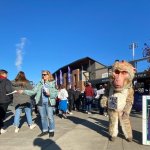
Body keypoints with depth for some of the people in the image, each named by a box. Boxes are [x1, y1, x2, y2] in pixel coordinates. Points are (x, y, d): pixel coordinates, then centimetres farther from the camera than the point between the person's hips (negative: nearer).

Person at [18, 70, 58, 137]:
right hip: (41, 102, 4)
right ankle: (45, 130, 24)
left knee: (50, 117, 1)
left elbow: (55, 94, -4)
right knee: (43, 117, 12)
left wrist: (50, 94, -23)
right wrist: (24, 91, -7)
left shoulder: (52, 83, -3)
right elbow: (33, 91, 2)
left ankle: (51, 131, 17)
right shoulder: (39, 83, 7)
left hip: (49, 102, -4)